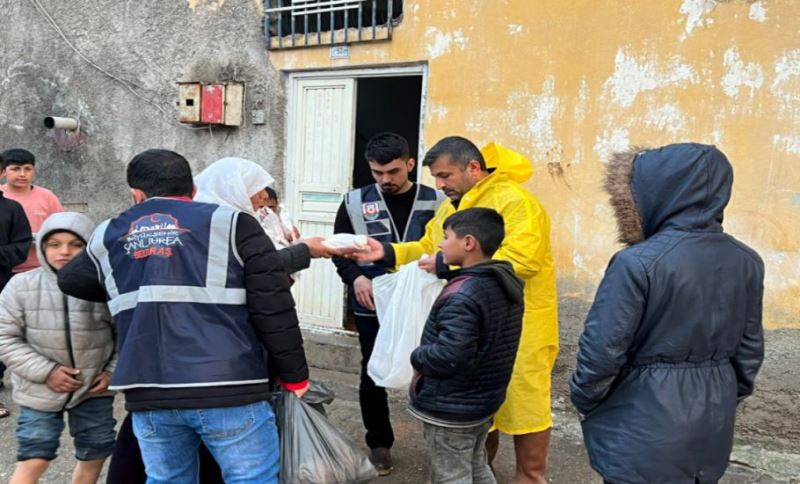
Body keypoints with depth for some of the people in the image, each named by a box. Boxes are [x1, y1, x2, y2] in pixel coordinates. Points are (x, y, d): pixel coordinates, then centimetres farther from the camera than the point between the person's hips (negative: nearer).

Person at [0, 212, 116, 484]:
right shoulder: (22, 286, -10)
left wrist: (113, 371, -10)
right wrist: (45, 371, -15)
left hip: (94, 389, 1)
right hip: (40, 392, 0)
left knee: (94, 457, 14)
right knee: (33, 461, 2)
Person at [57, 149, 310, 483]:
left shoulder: (108, 236, 15)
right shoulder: (228, 224, 2)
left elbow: (70, 280, 34)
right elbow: (273, 307, -3)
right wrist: (294, 375, 6)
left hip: (148, 391, 5)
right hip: (228, 388, -4)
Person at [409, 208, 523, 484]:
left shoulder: (462, 295, -28)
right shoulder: (506, 283, 1)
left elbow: (449, 356, -34)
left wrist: (417, 358, -16)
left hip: (450, 409, -9)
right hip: (484, 400, 9)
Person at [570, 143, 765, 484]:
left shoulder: (637, 262, -22)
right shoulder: (747, 262, -2)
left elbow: (603, 348, -18)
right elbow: (749, 349, 7)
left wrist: (584, 400, -1)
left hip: (645, 426, -6)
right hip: (714, 421, 6)